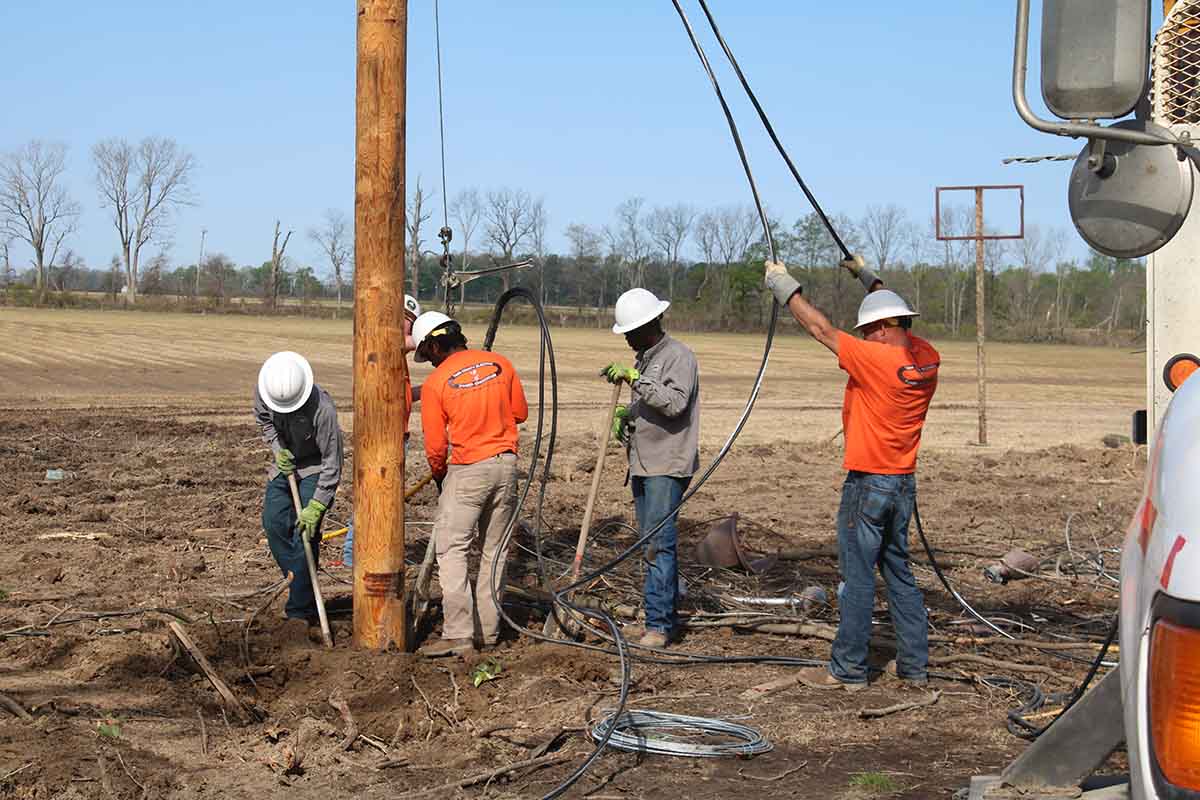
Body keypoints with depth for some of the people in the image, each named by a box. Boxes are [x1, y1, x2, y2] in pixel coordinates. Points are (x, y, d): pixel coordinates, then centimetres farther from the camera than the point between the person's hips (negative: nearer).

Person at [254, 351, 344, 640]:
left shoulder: (322, 408, -33)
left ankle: (301, 611, -11)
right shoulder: (263, 389, -18)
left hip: (315, 469, -6)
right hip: (284, 463, 6)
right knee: (274, 522, -7)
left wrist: (316, 507, -27)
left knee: (305, 533, -14)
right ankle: (301, 584, 8)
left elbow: (332, 463, -26)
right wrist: (276, 448, -9)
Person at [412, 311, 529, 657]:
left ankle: (458, 635, -11)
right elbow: (520, 412, 13)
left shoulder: (435, 383, -9)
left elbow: (435, 446, -5)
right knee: (494, 549, 14)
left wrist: (439, 476, 13)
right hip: (506, 465, 5)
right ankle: (489, 629, 18)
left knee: (451, 549, -3)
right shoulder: (500, 363, 4)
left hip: (468, 470, -5)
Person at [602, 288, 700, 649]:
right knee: (651, 542, 12)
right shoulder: (643, 358, 17)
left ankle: (658, 625, -11)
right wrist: (625, 414, 8)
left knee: (659, 543, -12)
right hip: (642, 465, 9)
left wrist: (636, 378, -27)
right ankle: (668, 612, 20)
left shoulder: (678, 355, -11)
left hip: (667, 467, -9)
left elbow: (675, 402, -25)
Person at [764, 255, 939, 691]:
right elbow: (895, 312, 22)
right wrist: (865, 274, 31)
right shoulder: (927, 358, 3)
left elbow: (820, 328, -11)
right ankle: (915, 666, 18)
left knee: (858, 578, -2)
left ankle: (848, 669, 4)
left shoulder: (876, 358, -18)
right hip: (904, 483, 8)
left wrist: (782, 284, 0)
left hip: (868, 484, -8)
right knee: (899, 574, 15)